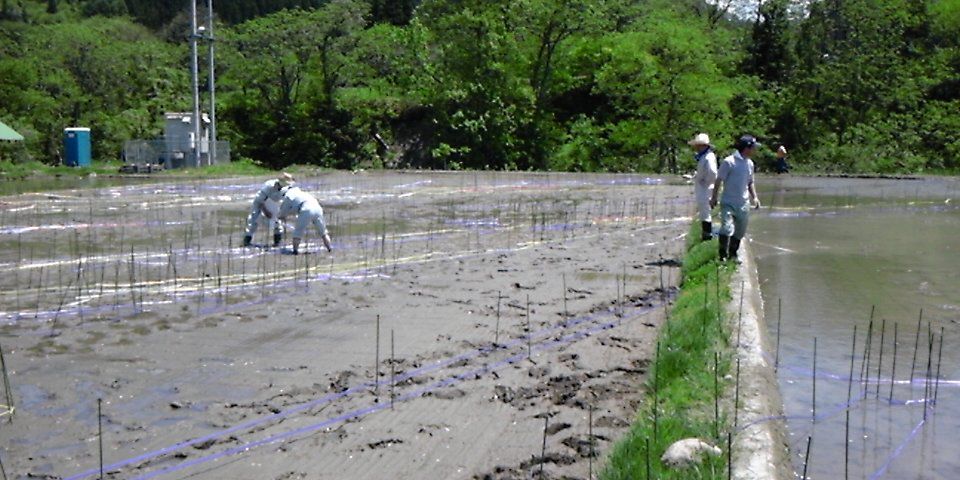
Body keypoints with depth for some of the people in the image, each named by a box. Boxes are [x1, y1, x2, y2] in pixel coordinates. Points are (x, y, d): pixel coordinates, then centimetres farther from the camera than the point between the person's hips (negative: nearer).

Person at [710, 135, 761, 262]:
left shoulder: (750, 164, 8)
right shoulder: (728, 162, -12)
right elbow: (719, 181, -7)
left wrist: (754, 197, 9)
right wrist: (714, 198, -6)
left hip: (743, 205, 6)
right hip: (728, 203, -6)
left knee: (740, 232, 11)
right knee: (727, 228, -19)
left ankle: (733, 254, 27)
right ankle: (723, 256, -9)